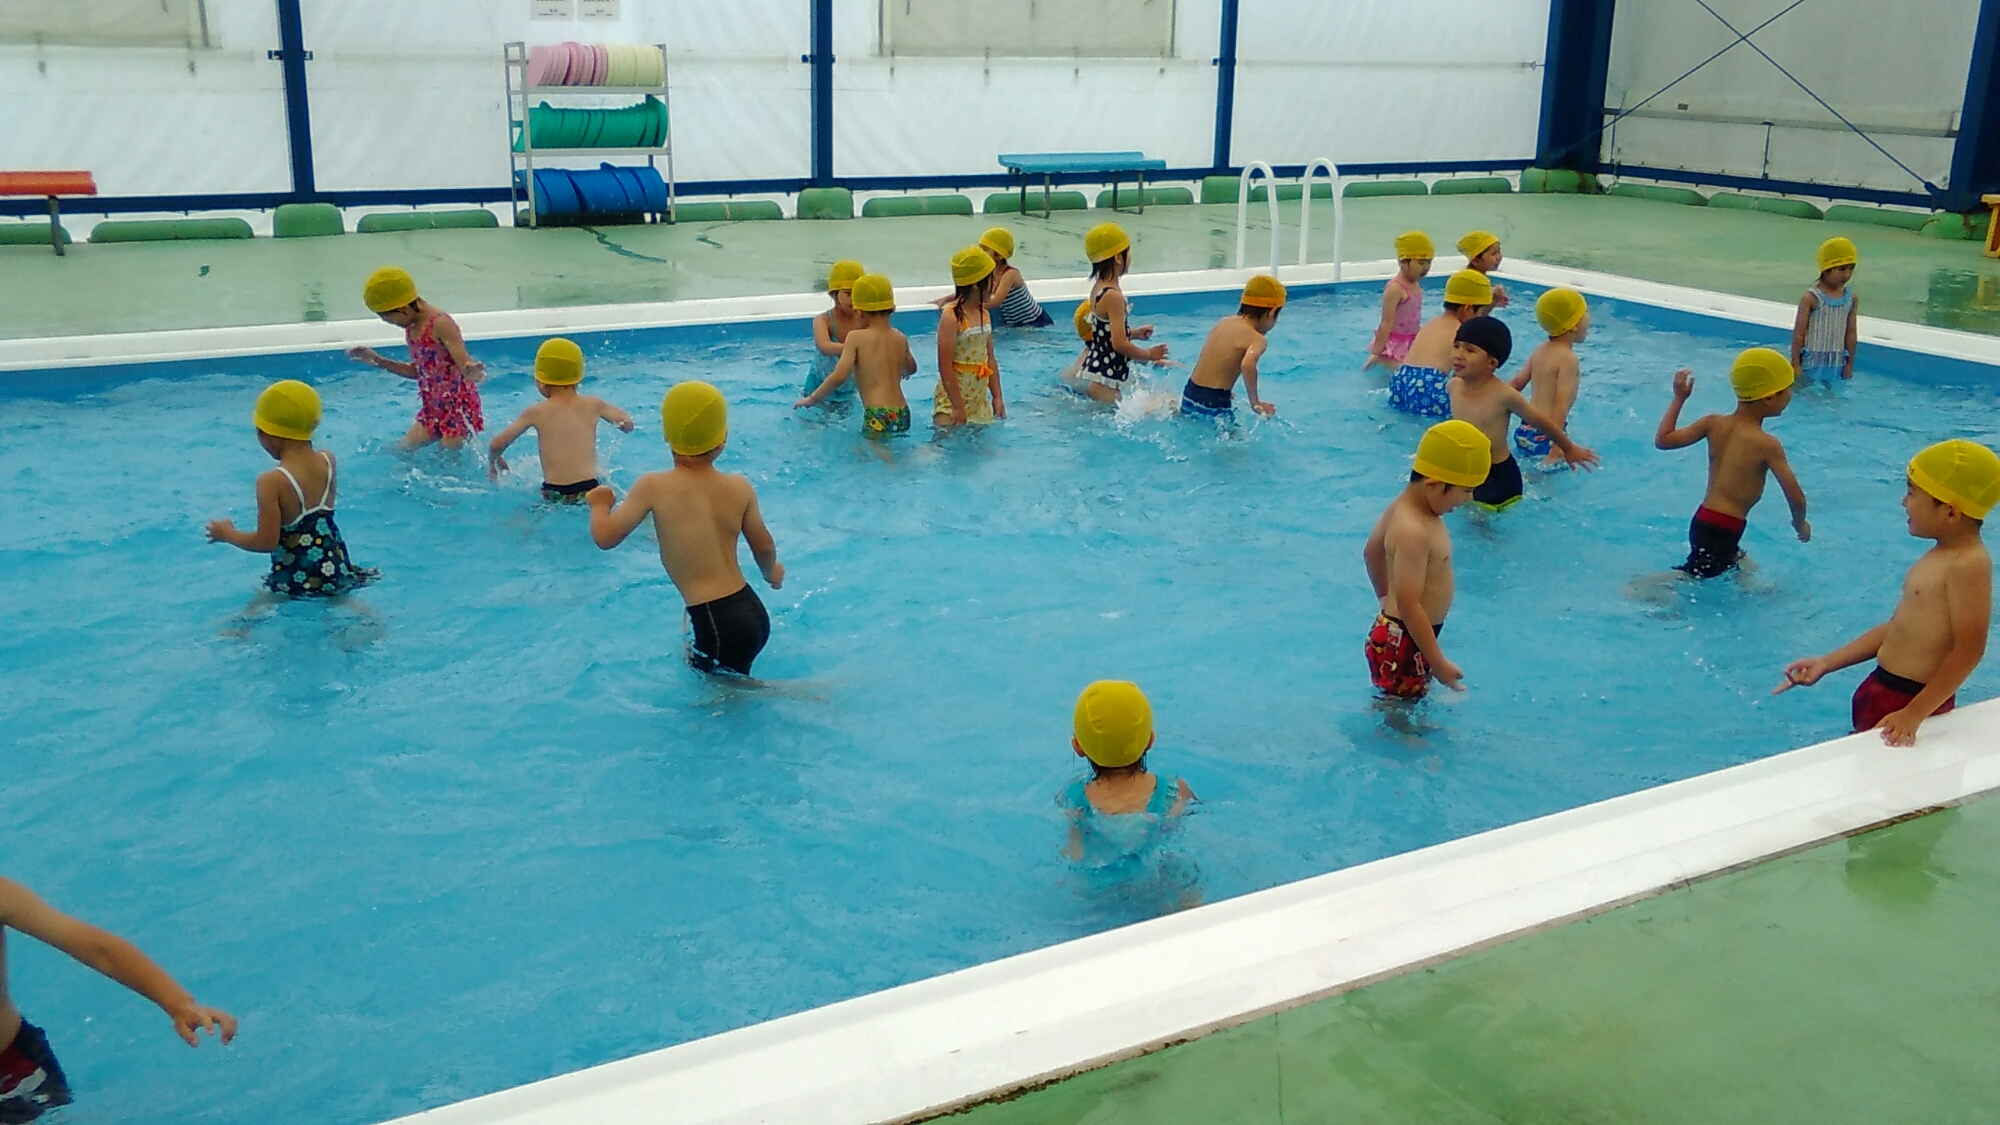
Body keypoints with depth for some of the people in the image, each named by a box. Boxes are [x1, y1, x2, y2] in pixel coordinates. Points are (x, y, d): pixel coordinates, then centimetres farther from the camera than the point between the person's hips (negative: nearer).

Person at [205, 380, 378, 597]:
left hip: (297, 580, -5)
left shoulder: (272, 482, -19)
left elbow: (266, 542, -15)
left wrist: (227, 534, 3)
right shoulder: (327, 460, -2)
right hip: (336, 569, 5)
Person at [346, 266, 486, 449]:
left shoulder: (440, 324, -20)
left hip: (458, 407, -9)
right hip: (433, 408, 9)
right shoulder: (411, 328, 5)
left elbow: (465, 365, -28)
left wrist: (471, 373, -52)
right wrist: (378, 360, 19)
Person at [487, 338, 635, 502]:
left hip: (553, 494, -1)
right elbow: (627, 424, 22)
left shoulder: (536, 412, 3)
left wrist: (493, 460, 26)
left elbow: (497, 445, 4)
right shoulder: (593, 405, 7)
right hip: (589, 492, 1)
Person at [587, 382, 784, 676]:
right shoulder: (739, 487, 3)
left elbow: (606, 537, -5)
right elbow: (764, 547, 15)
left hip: (718, 624, -6)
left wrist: (600, 504, 17)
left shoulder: (653, 487, -9)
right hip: (753, 612, 6)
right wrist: (771, 572, 38)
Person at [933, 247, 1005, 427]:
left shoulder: (984, 314, 8)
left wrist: (997, 397, 11)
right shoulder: (951, 317, -16)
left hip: (979, 400, 7)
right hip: (951, 399, -7)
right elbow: (945, 367, -18)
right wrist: (958, 406, -19)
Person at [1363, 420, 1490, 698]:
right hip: (1402, 643, -10)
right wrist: (1439, 663, -26)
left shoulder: (1406, 503, 1)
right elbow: (1409, 605, -31)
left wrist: (1385, 597, 31)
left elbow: (1373, 551, 17)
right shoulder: (1414, 532, -30)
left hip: (1394, 631, 10)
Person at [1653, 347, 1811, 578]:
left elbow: (1662, 440, 8)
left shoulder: (1714, 423, 3)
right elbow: (1795, 496, -10)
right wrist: (1800, 524, 11)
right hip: (1722, 532, -8)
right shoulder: (1767, 445, -12)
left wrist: (1679, 399, 17)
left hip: (1702, 522, 8)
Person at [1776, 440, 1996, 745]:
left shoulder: (1968, 564, -19)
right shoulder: (1938, 556, 11)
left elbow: (1968, 651, -23)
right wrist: (1826, 663, 13)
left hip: (1914, 701, -9)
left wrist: (1914, 714, -26)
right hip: (1879, 690, 9)